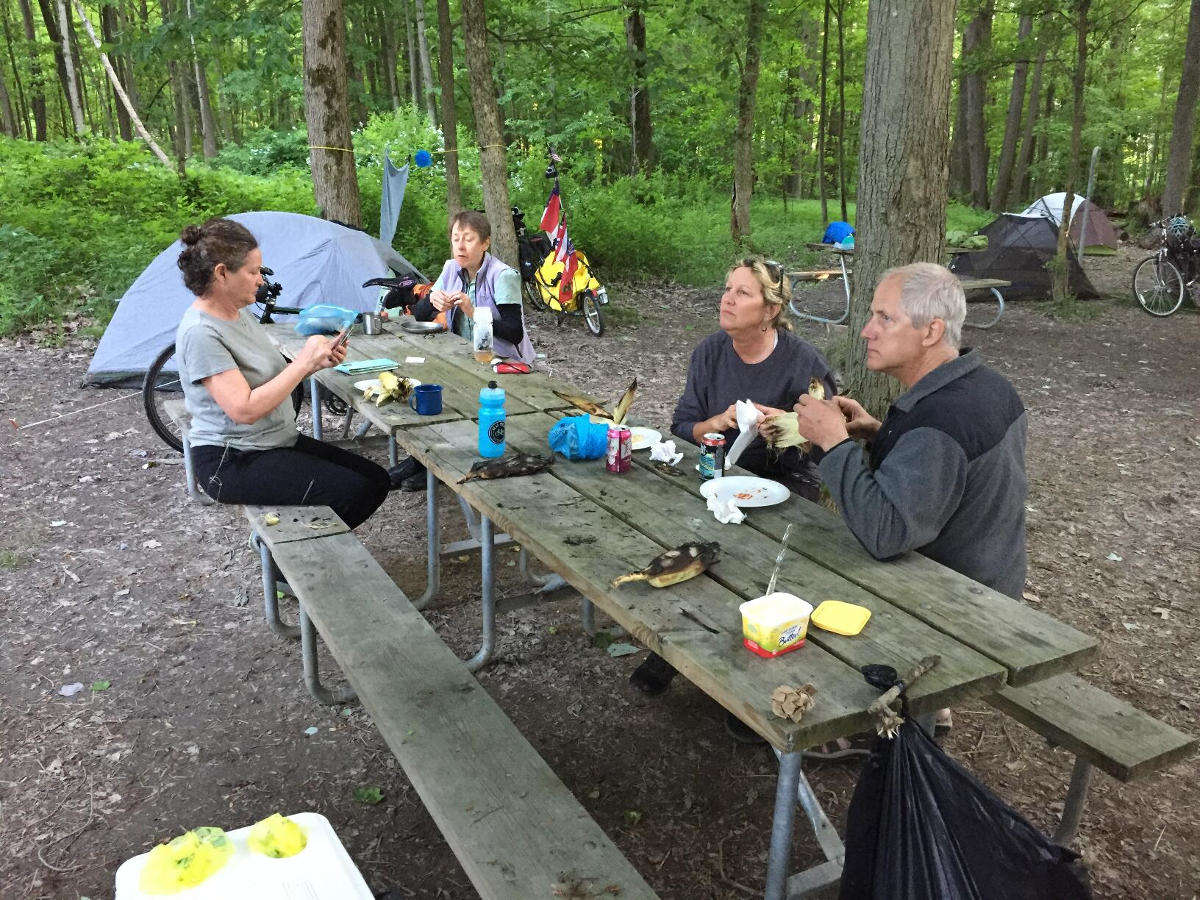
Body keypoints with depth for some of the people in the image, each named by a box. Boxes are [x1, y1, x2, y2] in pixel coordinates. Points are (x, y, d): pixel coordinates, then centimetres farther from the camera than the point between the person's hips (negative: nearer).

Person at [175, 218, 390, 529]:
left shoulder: (241, 314, 9)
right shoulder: (200, 333, -20)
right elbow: (245, 410, -27)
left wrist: (316, 363, -1)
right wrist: (302, 362, -21)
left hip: (279, 442, 10)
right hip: (231, 463, -10)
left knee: (376, 479, 2)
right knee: (354, 491, -21)